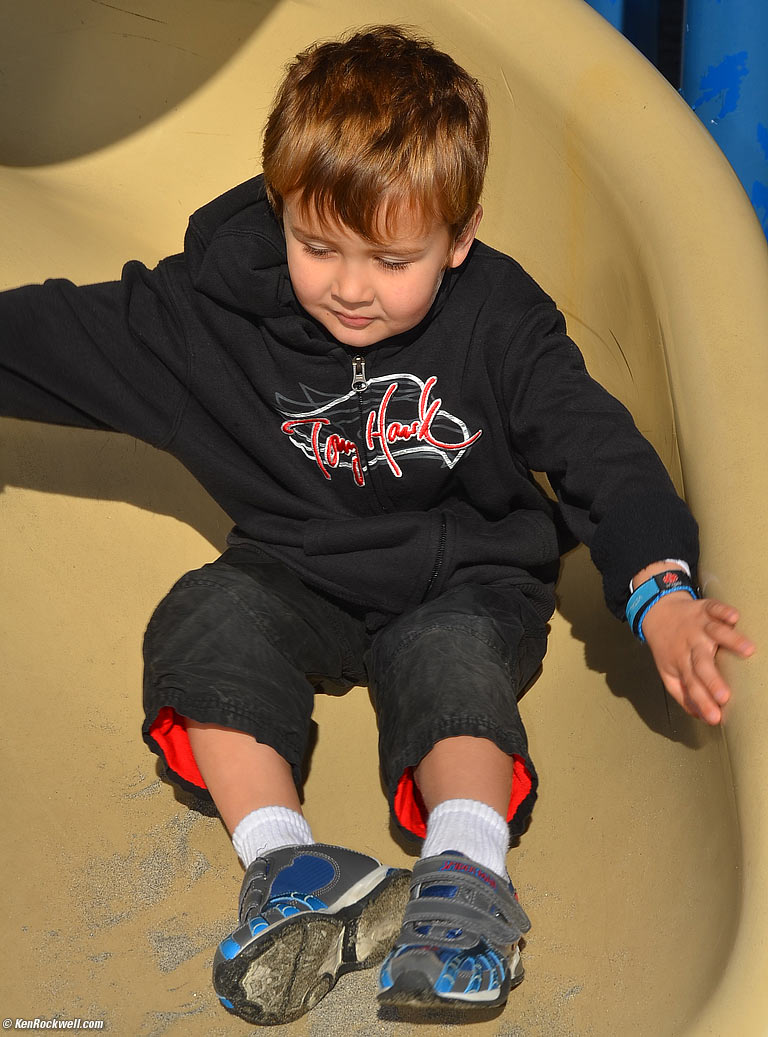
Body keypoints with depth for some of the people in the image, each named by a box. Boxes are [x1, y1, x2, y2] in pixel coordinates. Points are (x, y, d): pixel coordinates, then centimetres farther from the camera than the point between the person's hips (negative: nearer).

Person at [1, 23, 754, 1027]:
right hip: (299, 581, 2)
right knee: (213, 615, -27)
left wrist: (660, 592, -37)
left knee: (452, 655, -32)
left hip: (466, 580, -1)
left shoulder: (499, 324, -14)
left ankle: (466, 866, -48)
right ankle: (280, 858, -39)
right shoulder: (215, 306, -11)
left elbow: (600, 451, -20)